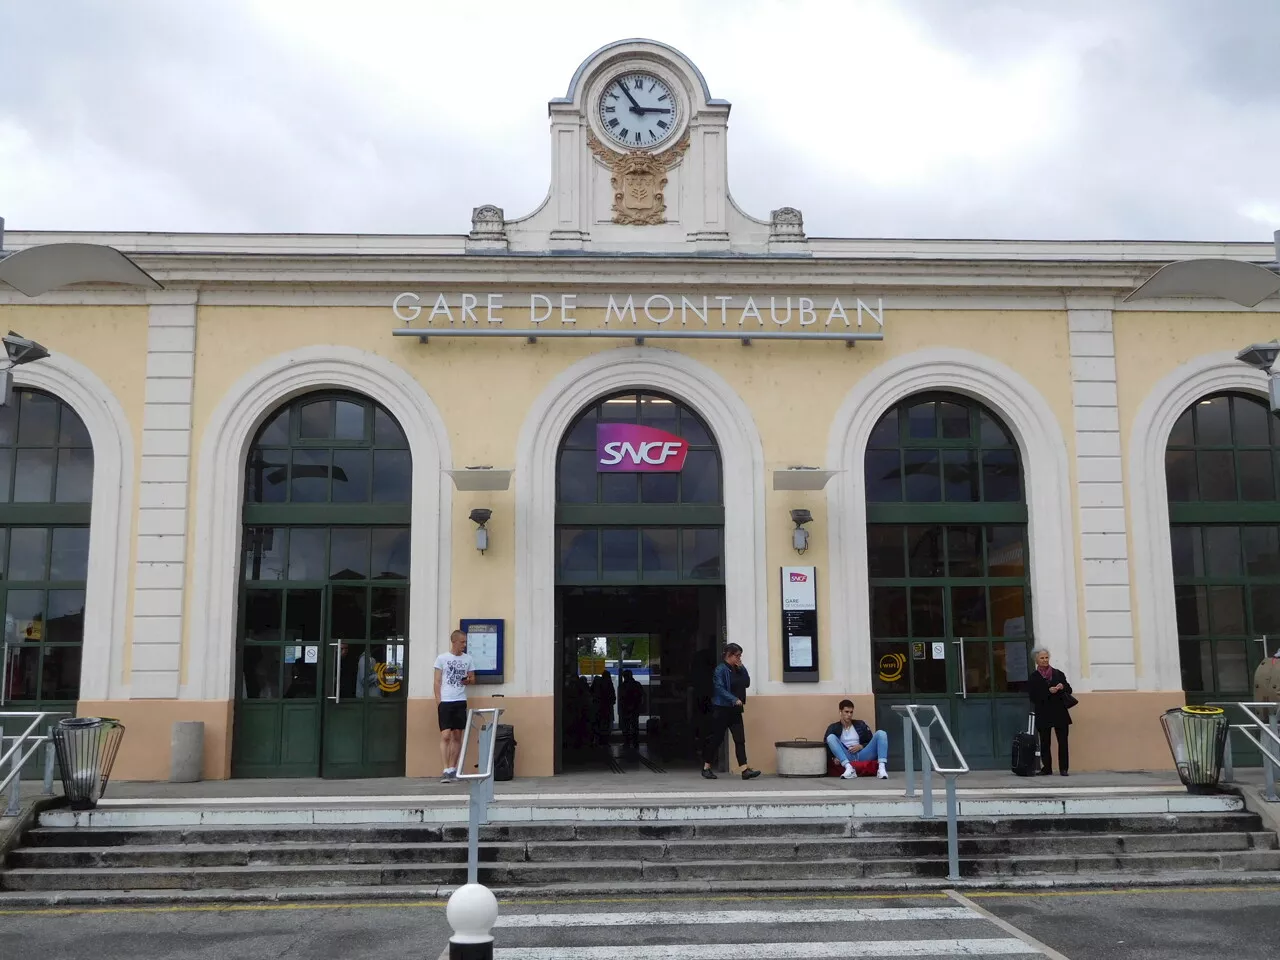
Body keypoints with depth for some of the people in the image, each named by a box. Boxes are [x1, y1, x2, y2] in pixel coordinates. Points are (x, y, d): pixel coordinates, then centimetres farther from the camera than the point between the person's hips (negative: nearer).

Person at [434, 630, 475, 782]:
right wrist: (438, 702, -6)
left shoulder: (467, 659, 8)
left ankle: (452, 768, 15)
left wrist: (468, 680, -7)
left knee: (457, 736, 7)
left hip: (460, 701, 4)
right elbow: (437, 682, 1)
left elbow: (472, 678, 16)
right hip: (445, 701, -4)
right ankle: (446, 771, -11)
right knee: (445, 736, -9)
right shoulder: (442, 658, 0)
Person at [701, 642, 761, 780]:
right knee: (716, 739, 2)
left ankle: (745, 770, -7)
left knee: (740, 740, -2)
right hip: (722, 709, -7)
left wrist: (742, 668, 1)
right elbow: (719, 688, -20)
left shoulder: (738, 669, 12)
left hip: (735, 710, 7)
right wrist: (734, 699, -26)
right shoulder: (721, 669, -11)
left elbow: (747, 683, 10)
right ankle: (706, 768, 16)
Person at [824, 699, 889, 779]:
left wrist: (861, 746, -4)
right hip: (846, 758, -1)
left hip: (862, 755, 2)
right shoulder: (834, 728, 12)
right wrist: (834, 757, -17)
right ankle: (849, 768, -40)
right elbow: (827, 745, 2)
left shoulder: (860, 725, 18)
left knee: (881, 733, -14)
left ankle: (882, 768, -34)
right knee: (831, 737, -23)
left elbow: (871, 742, 17)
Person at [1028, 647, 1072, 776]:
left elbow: (1069, 690, 12)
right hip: (1043, 714, -1)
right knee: (1045, 743, 5)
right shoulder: (1033, 677, 0)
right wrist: (1049, 691, -18)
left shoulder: (1058, 673, 7)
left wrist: (1063, 687, -10)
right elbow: (1033, 696, -8)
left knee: (1063, 741, -1)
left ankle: (1063, 768, 5)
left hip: (1060, 712, 1)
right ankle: (1047, 768, 13)